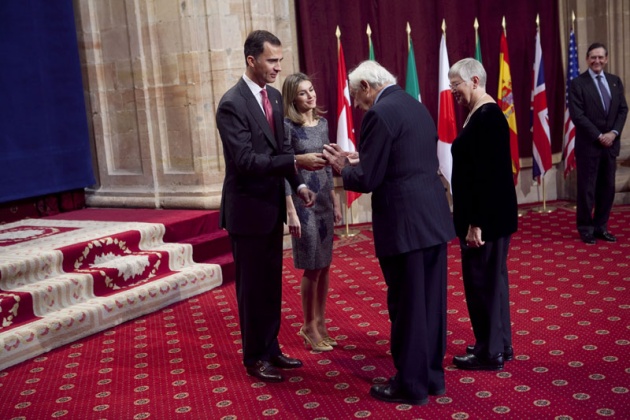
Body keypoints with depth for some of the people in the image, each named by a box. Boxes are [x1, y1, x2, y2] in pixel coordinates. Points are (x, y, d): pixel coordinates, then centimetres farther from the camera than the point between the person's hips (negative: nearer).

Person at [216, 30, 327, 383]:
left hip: (272, 205, 8)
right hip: (248, 209, -8)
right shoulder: (232, 104, -18)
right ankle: (255, 357, 20)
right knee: (252, 285, 5)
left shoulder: (274, 96, 7)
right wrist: (297, 162, -31)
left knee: (272, 283, 16)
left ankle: (271, 348, 30)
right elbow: (245, 160, -25)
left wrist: (298, 184, -2)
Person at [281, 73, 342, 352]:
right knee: (312, 267, 0)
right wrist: (290, 211, -17)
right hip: (303, 202, -6)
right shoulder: (288, 126, -10)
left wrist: (335, 202, 14)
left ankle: (320, 323, 24)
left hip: (324, 201, 6)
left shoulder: (322, 122, 9)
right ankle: (309, 327, 16)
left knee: (324, 265, 10)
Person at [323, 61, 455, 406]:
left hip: (405, 224, -9)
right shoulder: (416, 106, 15)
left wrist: (343, 166, 5)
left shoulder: (380, 114, -12)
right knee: (430, 302, 16)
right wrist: (359, 161, 17)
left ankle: (411, 385, 15)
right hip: (433, 218, 9)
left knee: (406, 307, 3)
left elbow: (366, 180, -14)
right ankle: (432, 375, 28)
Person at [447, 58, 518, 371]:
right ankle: (499, 345, 29)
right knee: (490, 278, 17)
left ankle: (489, 353, 14)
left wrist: (476, 224, -22)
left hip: (486, 217, -10)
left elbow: (487, 176, -23)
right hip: (485, 215, 10)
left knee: (481, 281, 1)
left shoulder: (487, 117, -18)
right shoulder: (480, 115, 11)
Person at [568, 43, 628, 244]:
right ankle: (585, 228, 13)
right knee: (587, 188, 1)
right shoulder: (577, 83, -6)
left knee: (607, 187, 8)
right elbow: (577, 115, -12)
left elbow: (623, 109, 8)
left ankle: (601, 226, 19)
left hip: (611, 143, 5)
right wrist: (598, 136, -15)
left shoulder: (615, 81, 11)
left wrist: (614, 133, -8)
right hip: (588, 144, -5)